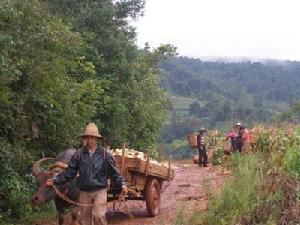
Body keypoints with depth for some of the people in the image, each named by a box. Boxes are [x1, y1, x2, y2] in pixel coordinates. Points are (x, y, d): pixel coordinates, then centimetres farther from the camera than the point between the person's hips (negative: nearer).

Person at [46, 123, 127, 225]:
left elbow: (114, 172, 0)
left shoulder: (105, 154, -2)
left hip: (100, 191, -3)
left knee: (99, 216, -18)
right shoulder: (78, 154, 2)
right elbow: (69, 171, 5)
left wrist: (121, 184, -12)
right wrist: (55, 180, -1)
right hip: (84, 192, 3)